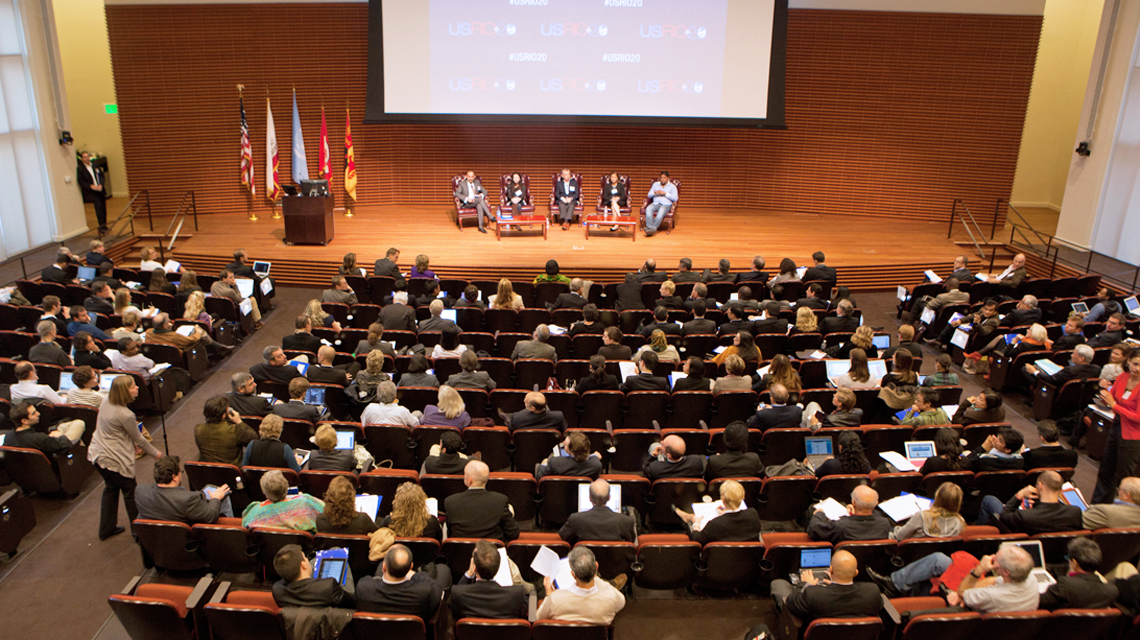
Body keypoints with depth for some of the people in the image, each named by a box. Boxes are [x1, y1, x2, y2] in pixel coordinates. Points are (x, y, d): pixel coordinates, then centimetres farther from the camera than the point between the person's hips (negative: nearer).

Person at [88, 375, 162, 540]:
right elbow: (139, 440, -14)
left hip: (97, 454, 9)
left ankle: (106, 529, 35)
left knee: (111, 488, 23)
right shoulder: (125, 415, -27)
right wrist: (156, 454, 1)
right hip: (114, 460, -9)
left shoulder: (106, 403, -2)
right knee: (130, 492, 8)